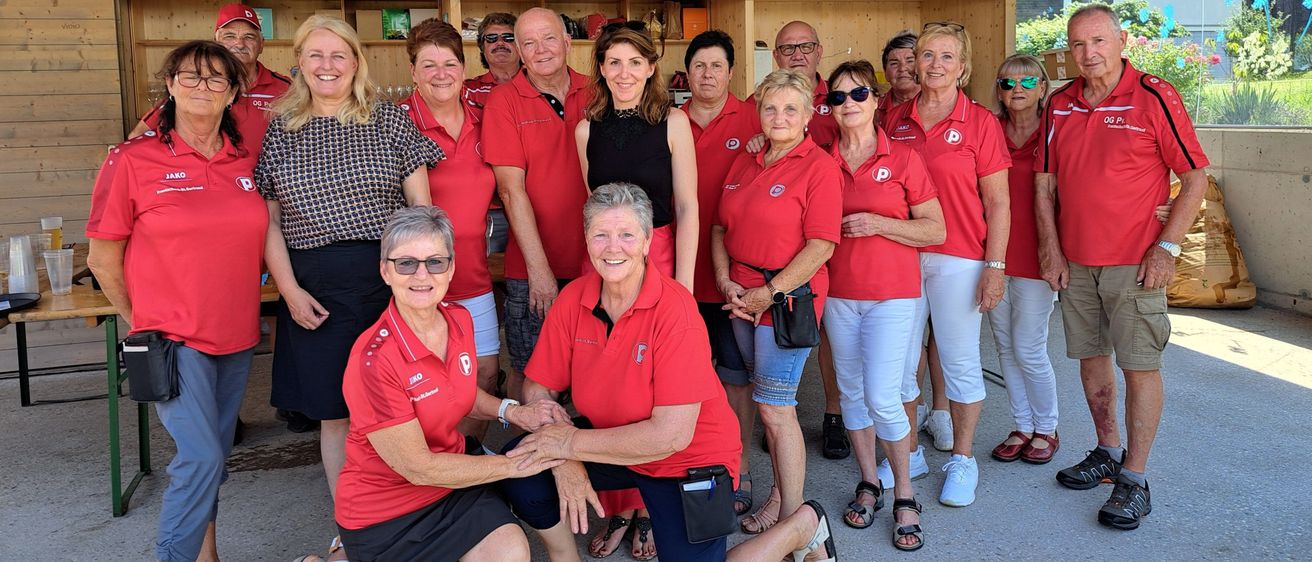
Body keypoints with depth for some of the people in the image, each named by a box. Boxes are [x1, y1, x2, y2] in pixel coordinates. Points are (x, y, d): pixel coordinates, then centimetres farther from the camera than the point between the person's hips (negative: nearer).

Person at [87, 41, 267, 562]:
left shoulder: (246, 161, 5)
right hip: (174, 338, -4)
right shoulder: (133, 158, -7)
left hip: (236, 337, 5)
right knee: (202, 456, -13)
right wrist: (143, 324, 4)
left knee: (212, 456, 15)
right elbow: (103, 258, -2)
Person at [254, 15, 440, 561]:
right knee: (334, 413, 7)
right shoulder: (279, 132, 8)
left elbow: (421, 204, 3)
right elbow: (269, 222, 7)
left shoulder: (390, 121, 4)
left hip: (390, 276, -1)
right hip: (317, 289, 1)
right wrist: (290, 290, -2)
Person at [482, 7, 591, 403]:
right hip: (532, 268, -3)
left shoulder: (594, 95, 5)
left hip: (593, 263, 3)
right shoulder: (504, 102, -4)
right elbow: (511, 189, -10)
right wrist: (539, 269, -15)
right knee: (527, 371, 6)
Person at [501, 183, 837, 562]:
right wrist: (565, 460, -22)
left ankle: (803, 526, 14)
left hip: (690, 461, -4)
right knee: (520, 466, -14)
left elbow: (672, 435, -28)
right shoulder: (572, 299, -10)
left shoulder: (674, 308, -26)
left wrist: (572, 442, -23)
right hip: (611, 445, 5)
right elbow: (538, 390, -5)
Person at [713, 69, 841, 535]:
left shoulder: (819, 166, -8)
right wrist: (726, 282, -1)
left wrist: (769, 292, -14)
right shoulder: (744, 163, 12)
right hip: (742, 299, 6)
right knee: (768, 403, 14)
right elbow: (720, 228, 14)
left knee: (775, 408, -4)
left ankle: (792, 516, 9)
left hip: (788, 299, -6)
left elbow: (821, 246, -14)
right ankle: (779, 493, 28)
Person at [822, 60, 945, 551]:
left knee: (881, 396, -9)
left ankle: (904, 496, 10)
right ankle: (869, 483, 27)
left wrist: (878, 223, -16)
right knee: (851, 392, 10)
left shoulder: (902, 158, -4)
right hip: (838, 293, 4)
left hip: (892, 293, -3)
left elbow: (936, 230, -5)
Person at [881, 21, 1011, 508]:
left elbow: (997, 203, -3)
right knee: (899, 362, 9)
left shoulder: (980, 122, -2)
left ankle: (962, 460, 21)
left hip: (958, 259, -3)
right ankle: (909, 454, 25)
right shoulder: (895, 120, 8)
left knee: (960, 362, 5)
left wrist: (995, 266, -9)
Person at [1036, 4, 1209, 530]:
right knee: (1090, 357, 14)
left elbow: (1195, 178, -6)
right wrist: (1050, 247, 3)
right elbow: (1045, 182, 10)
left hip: (1135, 263, -5)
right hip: (1073, 261, 5)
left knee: (1140, 366, -1)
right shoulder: (1060, 105, 6)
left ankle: (1134, 478, 9)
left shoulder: (1154, 97, -8)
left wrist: (1167, 247, -12)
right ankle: (1107, 451, 31)